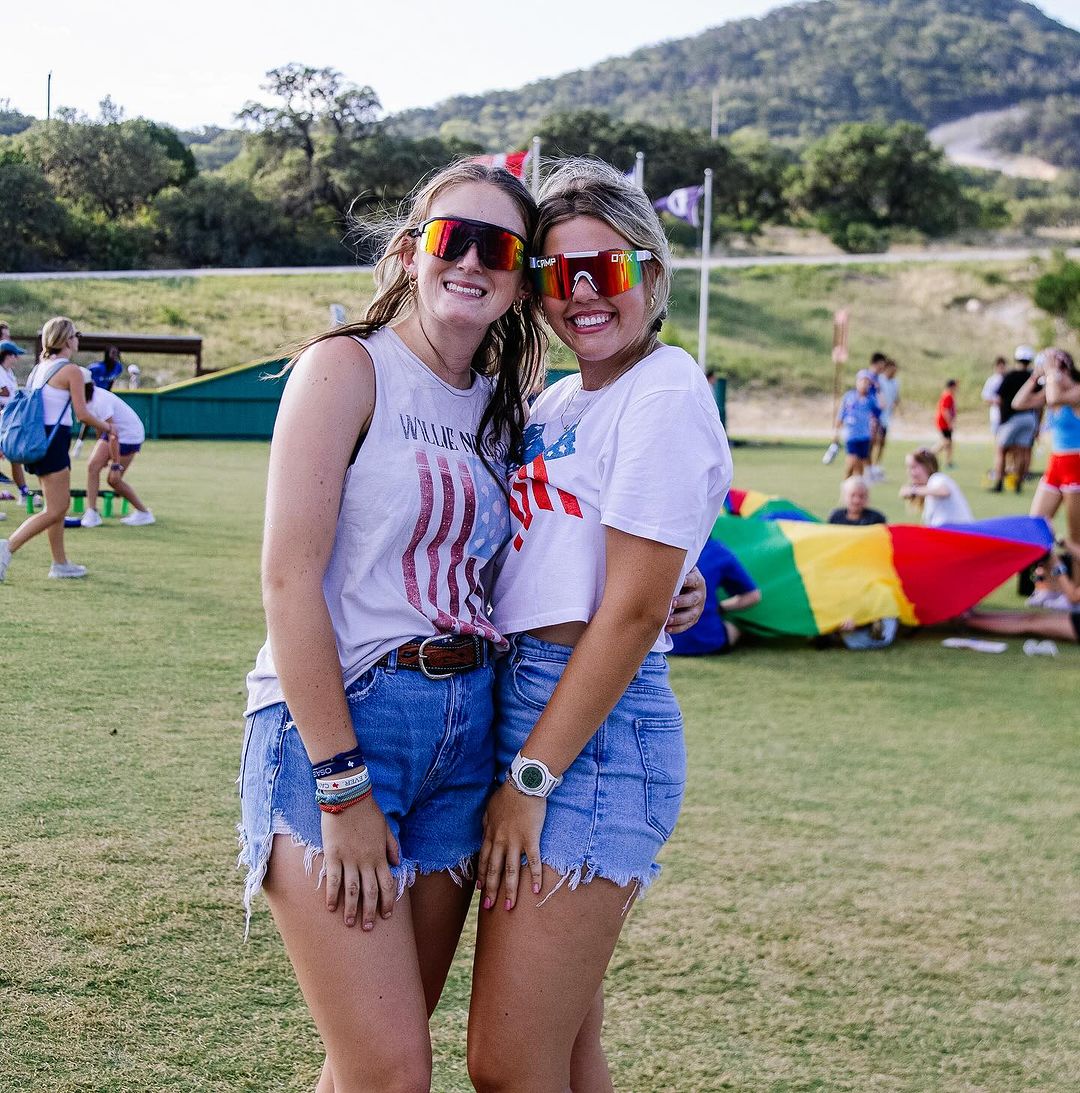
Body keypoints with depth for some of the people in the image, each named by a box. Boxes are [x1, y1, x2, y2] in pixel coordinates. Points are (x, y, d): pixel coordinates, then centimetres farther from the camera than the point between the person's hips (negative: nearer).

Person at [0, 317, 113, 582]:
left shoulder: (38, 368, 12)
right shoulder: (71, 371, -11)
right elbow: (82, 414, -13)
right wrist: (107, 428, 3)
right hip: (54, 440, -9)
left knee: (60, 503, 17)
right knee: (55, 510, -5)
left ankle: (60, 564, 21)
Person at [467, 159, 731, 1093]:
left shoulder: (665, 395, -11)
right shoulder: (556, 402, 16)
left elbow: (631, 613, -16)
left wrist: (531, 777, -15)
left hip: (594, 731, -9)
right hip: (519, 700, 9)